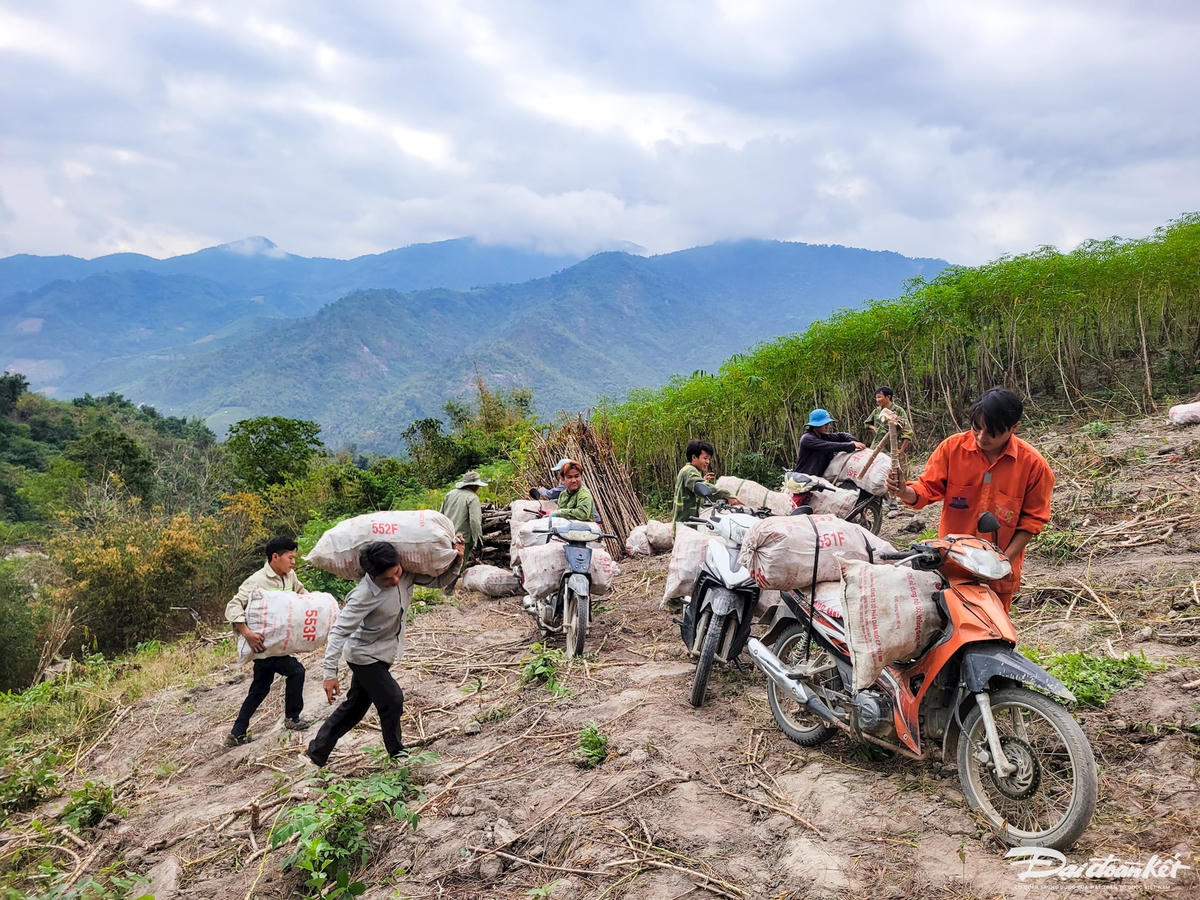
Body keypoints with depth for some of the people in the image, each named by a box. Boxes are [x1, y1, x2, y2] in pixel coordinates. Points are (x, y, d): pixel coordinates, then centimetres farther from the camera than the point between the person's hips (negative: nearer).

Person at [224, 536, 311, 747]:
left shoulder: (290, 576, 1)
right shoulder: (257, 581, -22)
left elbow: (302, 593, 20)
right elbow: (233, 607, -26)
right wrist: (247, 633, -38)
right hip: (261, 642, -9)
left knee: (260, 689, 16)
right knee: (295, 670, -9)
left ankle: (237, 734, 27)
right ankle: (292, 718, 10)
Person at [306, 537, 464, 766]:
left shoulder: (407, 573, -16)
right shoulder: (365, 594, -33)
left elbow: (440, 580, -4)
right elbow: (339, 631, -30)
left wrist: (456, 561, -23)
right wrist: (330, 673, -33)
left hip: (382, 654, 7)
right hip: (364, 656, -7)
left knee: (355, 706, 17)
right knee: (392, 701, -5)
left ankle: (318, 749, 34)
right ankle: (398, 755, 17)